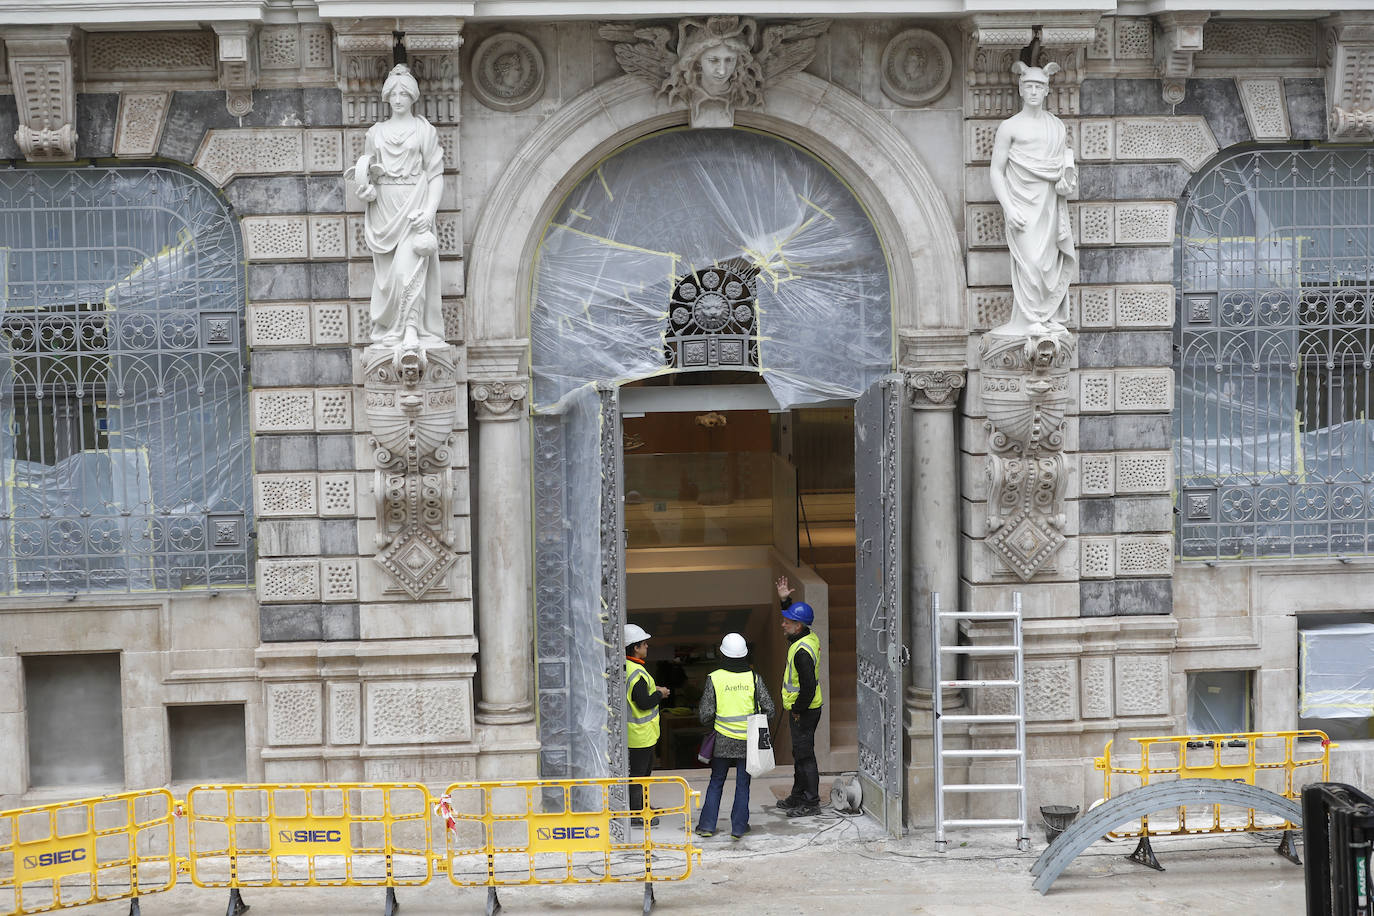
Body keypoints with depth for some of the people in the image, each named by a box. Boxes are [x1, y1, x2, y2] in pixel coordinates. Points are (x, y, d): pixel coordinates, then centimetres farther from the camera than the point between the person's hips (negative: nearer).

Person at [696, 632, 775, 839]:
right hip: (748, 742, 0)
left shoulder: (714, 678, -8)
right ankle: (739, 827, 11)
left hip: (723, 741, 0)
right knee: (743, 784, 10)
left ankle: (707, 825, 12)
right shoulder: (754, 678, -5)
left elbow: (705, 714, -8)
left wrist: (709, 720, 14)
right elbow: (768, 709, -5)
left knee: (716, 783, 13)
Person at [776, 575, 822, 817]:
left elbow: (808, 687, -29)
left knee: (805, 755, -4)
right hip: (802, 709, 10)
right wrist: (785, 600, 16)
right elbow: (794, 617, 27)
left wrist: (797, 710, -17)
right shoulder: (809, 636, 4)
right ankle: (798, 796, 30)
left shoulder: (802, 651, -26)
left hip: (803, 712, -10)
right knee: (800, 753, 19)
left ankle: (811, 803, 2)